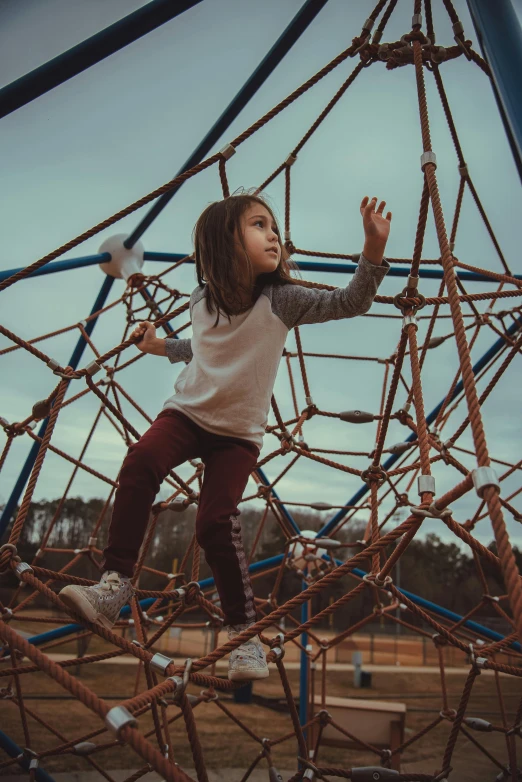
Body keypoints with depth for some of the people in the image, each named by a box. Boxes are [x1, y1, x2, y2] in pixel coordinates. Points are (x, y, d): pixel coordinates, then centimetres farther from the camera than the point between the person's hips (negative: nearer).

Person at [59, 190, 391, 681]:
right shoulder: (201, 301, 1)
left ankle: (243, 632, 2)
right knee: (139, 464, -27)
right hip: (187, 412, 3)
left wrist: (374, 247, -29)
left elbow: (349, 303, -18)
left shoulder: (282, 299, -10)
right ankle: (116, 585, -16)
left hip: (240, 433, -2)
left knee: (215, 521, -17)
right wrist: (158, 346, 14)